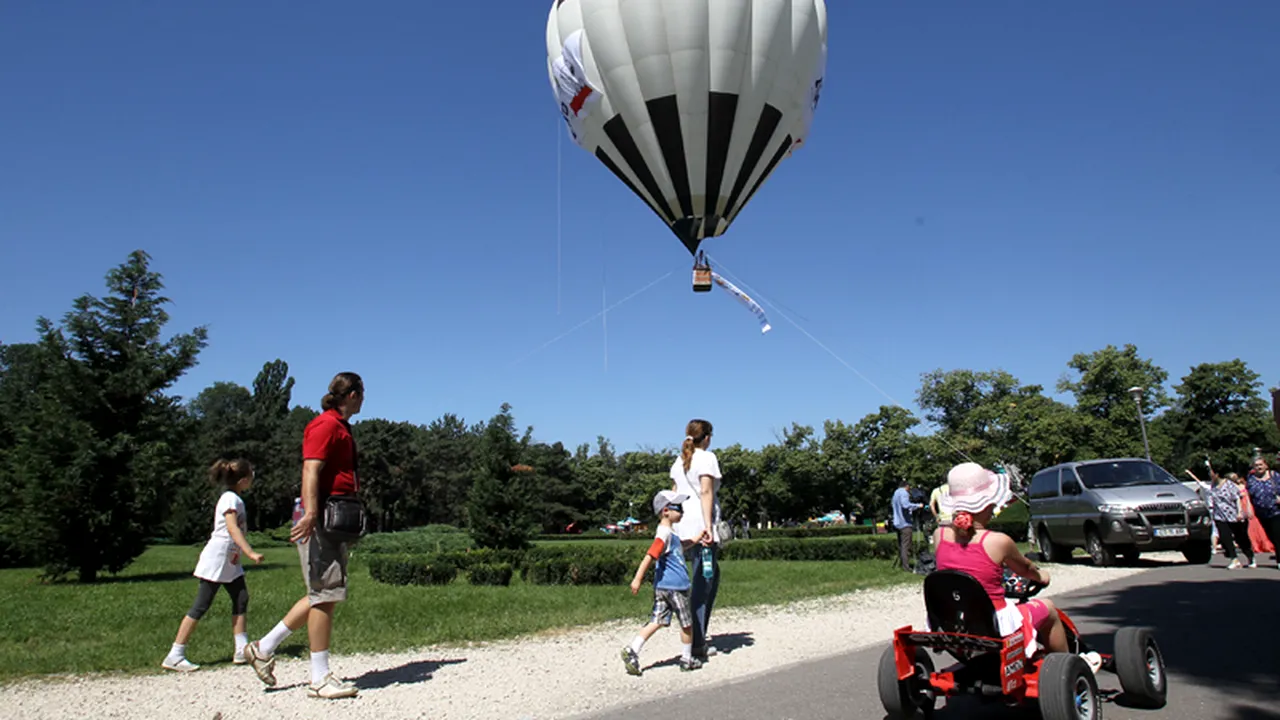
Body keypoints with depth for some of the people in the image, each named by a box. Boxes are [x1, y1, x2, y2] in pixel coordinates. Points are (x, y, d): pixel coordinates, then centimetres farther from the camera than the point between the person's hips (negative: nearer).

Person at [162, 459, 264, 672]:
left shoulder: (235, 499, 13)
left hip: (230, 563, 10)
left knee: (241, 600, 4)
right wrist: (251, 553, -33)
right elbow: (233, 529, -26)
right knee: (201, 606, -5)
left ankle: (242, 649, 6)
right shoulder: (230, 499, -16)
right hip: (216, 561, -9)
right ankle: (175, 656, 2)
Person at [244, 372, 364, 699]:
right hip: (322, 519, -10)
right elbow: (310, 470, -21)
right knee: (325, 595, -6)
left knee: (324, 595, 14)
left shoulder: (341, 427, 21)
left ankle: (264, 648, 22)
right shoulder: (325, 425, -10)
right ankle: (320, 678, 1)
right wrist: (310, 514, -31)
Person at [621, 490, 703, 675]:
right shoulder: (664, 533, -17)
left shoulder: (669, 532, 15)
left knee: (657, 621, 6)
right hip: (674, 586, -9)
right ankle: (687, 660, 21)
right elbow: (650, 556, -24)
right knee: (687, 623, 8)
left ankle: (632, 651, -5)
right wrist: (638, 579, -29)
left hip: (662, 587, 9)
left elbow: (682, 545, 34)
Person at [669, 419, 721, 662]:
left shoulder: (679, 461, 17)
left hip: (682, 525, 8)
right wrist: (708, 526, -17)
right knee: (702, 583, -4)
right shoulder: (707, 458, -4)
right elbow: (706, 492, -13)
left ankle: (700, 634, 20)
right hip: (700, 524, -8)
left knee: (712, 576, 19)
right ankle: (697, 644, -4)